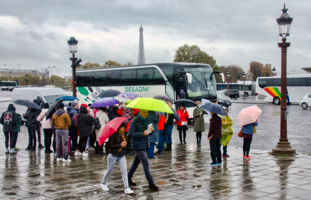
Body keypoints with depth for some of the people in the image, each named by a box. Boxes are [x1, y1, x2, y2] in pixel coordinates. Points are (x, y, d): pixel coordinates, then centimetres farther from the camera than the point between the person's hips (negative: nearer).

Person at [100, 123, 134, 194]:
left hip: (121, 156, 5)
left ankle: (127, 188, -7)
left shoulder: (123, 134, 5)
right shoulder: (113, 134, -15)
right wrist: (120, 145, -21)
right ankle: (103, 183, 36)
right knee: (109, 170, 12)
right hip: (113, 155, -5)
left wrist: (124, 143, -8)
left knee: (124, 170, -6)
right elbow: (110, 145, -19)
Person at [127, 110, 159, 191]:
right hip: (137, 145, -8)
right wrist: (142, 133, -27)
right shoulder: (134, 122, -15)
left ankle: (128, 178, 31)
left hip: (144, 145, 8)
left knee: (136, 161, 16)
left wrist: (151, 130, -7)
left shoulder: (147, 120, 8)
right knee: (145, 162, -9)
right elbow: (131, 134, -19)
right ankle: (151, 183, -6)